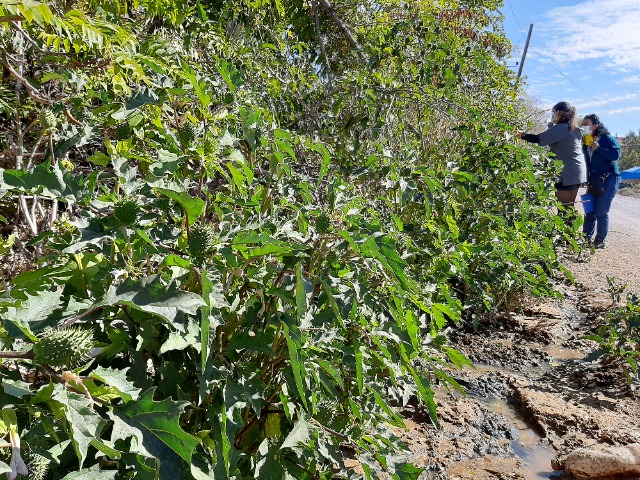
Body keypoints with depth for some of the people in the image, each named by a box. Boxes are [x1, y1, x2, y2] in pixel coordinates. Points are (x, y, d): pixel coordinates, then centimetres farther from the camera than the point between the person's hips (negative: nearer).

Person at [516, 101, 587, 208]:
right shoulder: (573, 129, 18)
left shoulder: (561, 128, -11)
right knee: (568, 207, 11)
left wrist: (522, 135, 0)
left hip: (569, 173, -9)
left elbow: (539, 139, -13)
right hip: (577, 172, 9)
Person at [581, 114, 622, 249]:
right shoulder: (586, 142, 10)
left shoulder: (608, 138, -8)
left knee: (601, 212, -6)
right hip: (593, 181, 6)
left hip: (608, 180, -6)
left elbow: (617, 154, -21)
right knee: (589, 211, 7)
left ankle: (601, 241, 3)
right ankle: (586, 238, 13)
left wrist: (598, 148, -24)